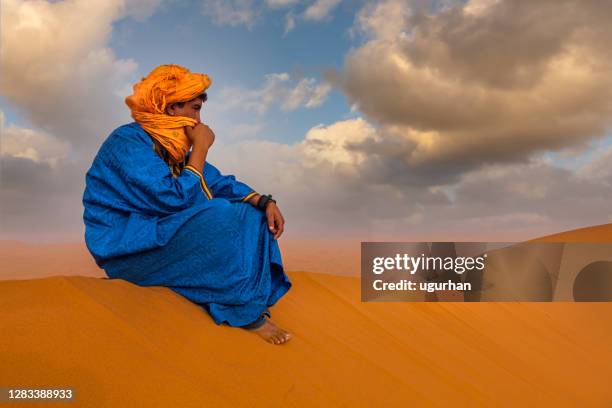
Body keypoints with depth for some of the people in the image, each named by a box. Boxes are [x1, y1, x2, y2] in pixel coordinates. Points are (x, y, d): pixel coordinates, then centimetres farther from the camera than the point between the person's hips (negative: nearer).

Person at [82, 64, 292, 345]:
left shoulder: (172, 145, 7)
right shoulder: (128, 142, -18)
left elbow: (218, 183, 6)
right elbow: (176, 200, -27)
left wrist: (264, 201, -8)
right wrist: (200, 148, -17)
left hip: (160, 234, 9)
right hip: (128, 248, -9)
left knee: (251, 215, -1)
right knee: (222, 219, -28)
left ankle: (254, 301, -10)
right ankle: (248, 313, -16)